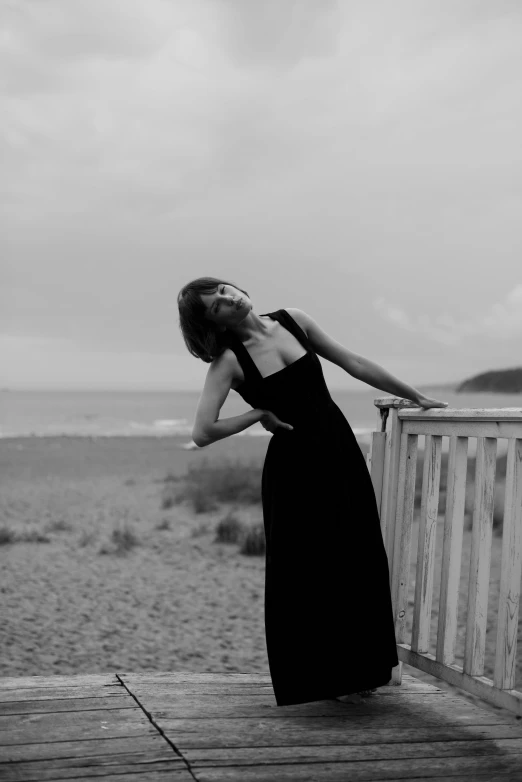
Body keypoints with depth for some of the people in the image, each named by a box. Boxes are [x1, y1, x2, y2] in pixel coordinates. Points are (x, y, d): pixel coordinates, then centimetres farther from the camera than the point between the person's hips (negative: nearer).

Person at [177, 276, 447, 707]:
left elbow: (354, 363, 8)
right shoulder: (229, 361, -12)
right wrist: (260, 414, -13)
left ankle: (358, 670, 27)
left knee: (361, 562, 10)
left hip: (341, 450, 5)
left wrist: (417, 396, 10)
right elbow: (202, 432, -22)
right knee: (307, 571, 3)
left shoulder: (292, 320, 2)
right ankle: (321, 676, 22)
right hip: (294, 465, -5)